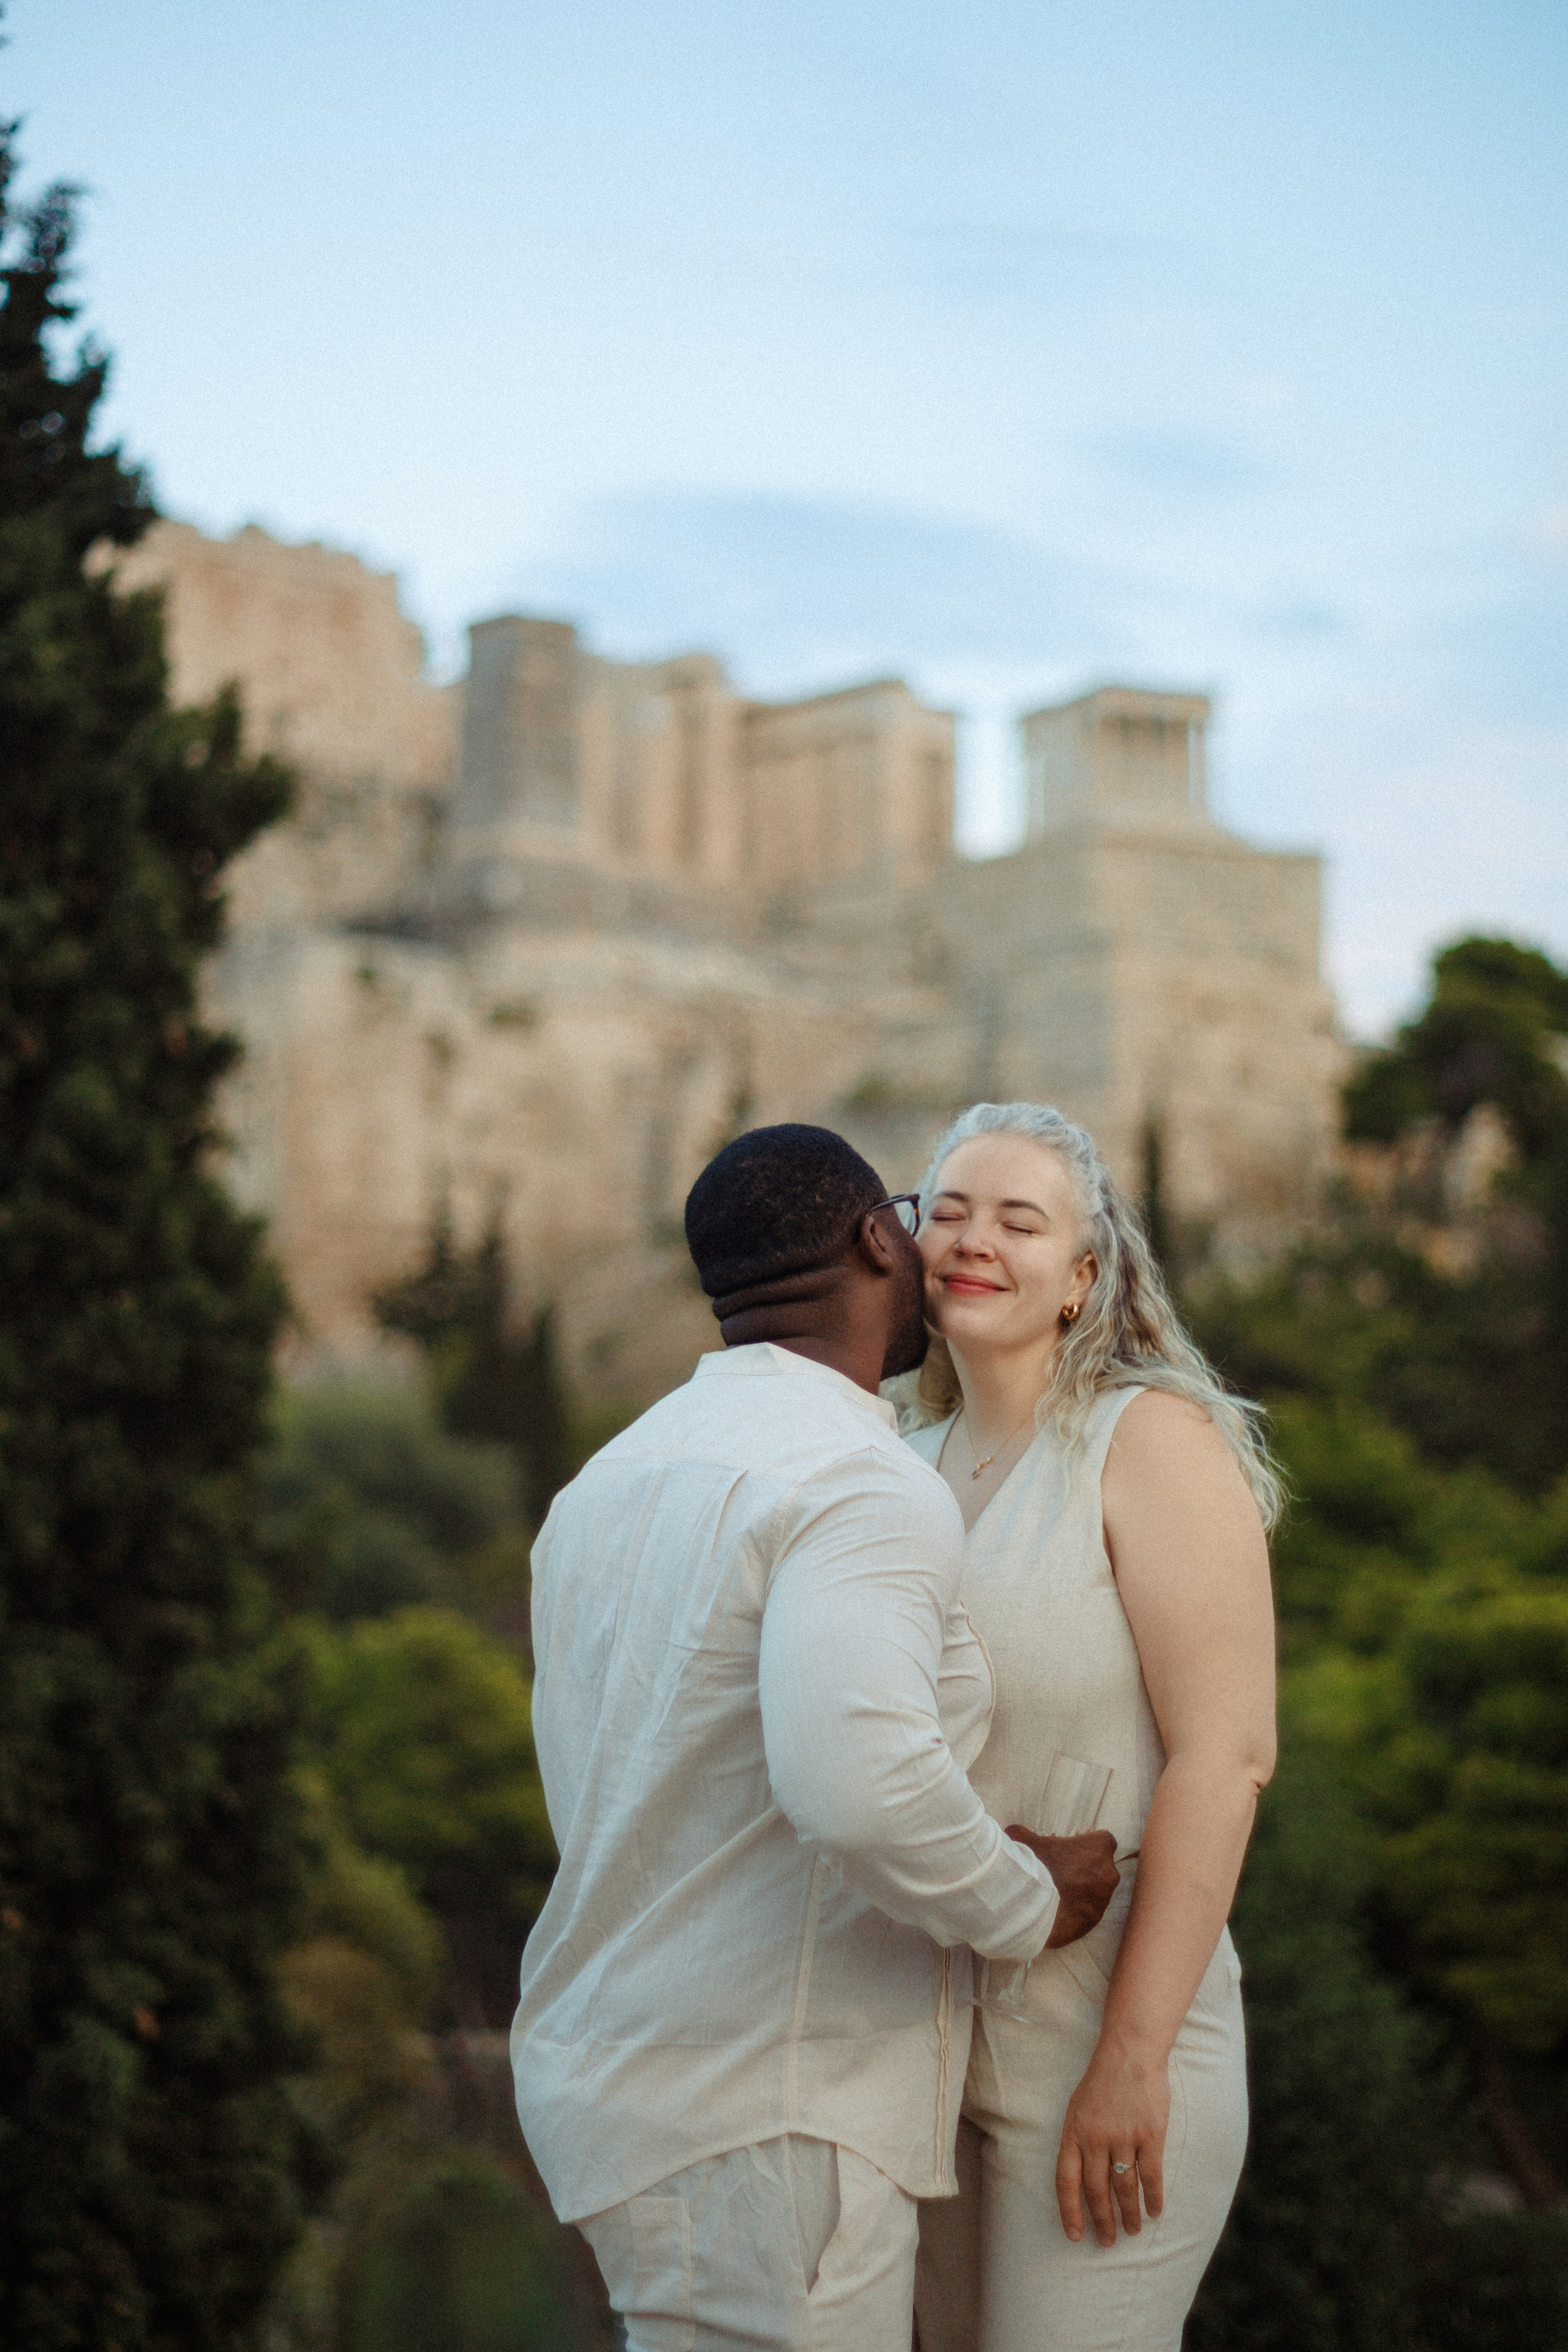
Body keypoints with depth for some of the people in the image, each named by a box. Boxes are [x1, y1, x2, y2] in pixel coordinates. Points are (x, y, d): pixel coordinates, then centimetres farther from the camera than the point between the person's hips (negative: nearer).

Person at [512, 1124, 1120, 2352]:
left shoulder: (613, 1478, 11)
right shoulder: (867, 1484, -18)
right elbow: (857, 1774, -35)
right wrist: (1031, 1904, -16)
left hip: (612, 2061, 9)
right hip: (755, 2124, -9)